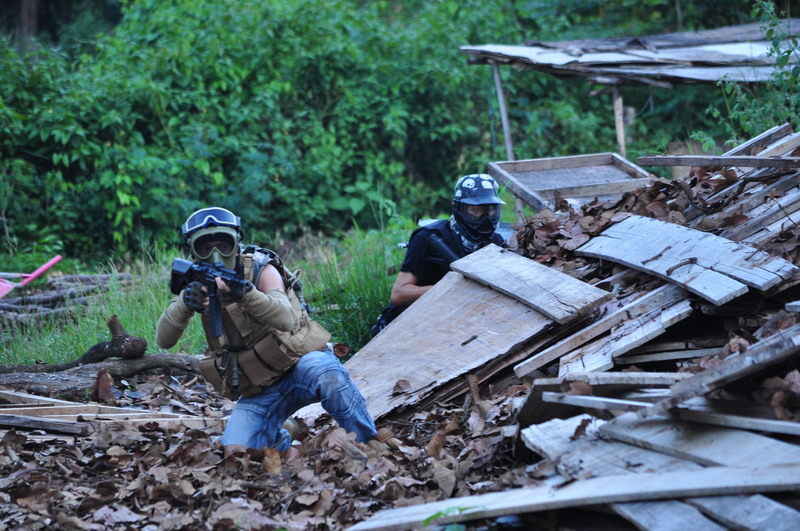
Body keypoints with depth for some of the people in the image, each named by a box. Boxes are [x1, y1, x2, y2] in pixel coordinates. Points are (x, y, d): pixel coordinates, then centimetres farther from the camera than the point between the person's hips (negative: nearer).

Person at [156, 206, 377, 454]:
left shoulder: (261, 270, -14)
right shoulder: (198, 283, -1)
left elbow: (287, 320, -35)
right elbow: (163, 340, -14)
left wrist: (247, 294, -55)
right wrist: (185, 303, -35)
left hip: (299, 362, -4)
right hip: (260, 391, 4)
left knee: (325, 373, -39)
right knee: (235, 451, -20)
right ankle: (279, 439, 16)